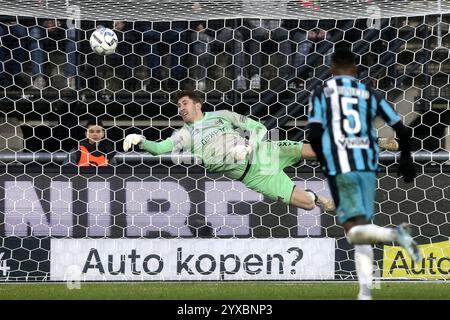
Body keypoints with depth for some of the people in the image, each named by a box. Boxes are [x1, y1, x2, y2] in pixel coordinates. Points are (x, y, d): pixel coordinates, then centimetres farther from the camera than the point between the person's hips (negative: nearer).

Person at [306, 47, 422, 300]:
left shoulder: (322, 93, 7)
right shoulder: (369, 94, 14)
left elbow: (314, 134, -5)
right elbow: (402, 130, 12)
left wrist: (324, 161, 13)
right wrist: (406, 159, 29)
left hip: (340, 168, -3)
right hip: (368, 167, 3)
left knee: (355, 231, -6)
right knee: (362, 233, 9)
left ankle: (394, 234, -36)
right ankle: (365, 292, -3)